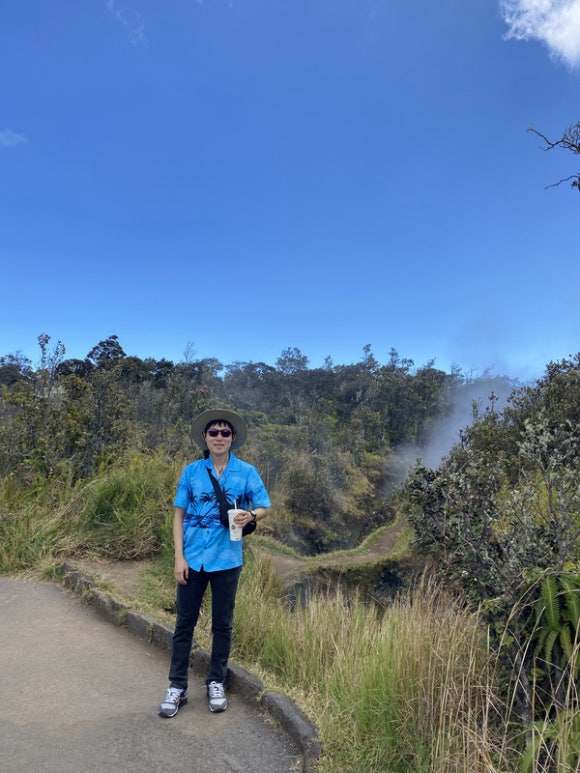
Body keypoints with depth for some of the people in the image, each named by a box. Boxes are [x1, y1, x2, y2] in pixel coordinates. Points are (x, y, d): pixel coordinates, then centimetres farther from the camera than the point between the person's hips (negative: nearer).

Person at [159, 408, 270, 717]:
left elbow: (264, 507, 2)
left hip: (226, 560, 0)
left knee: (222, 624, 13)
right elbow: (179, 515, 1)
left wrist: (251, 515, -22)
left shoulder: (247, 472, -3)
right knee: (184, 622, 9)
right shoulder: (191, 472, -1)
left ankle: (216, 683, 31)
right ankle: (177, 686, 24)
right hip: (193, 558, 1)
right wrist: (179, 557, -5)